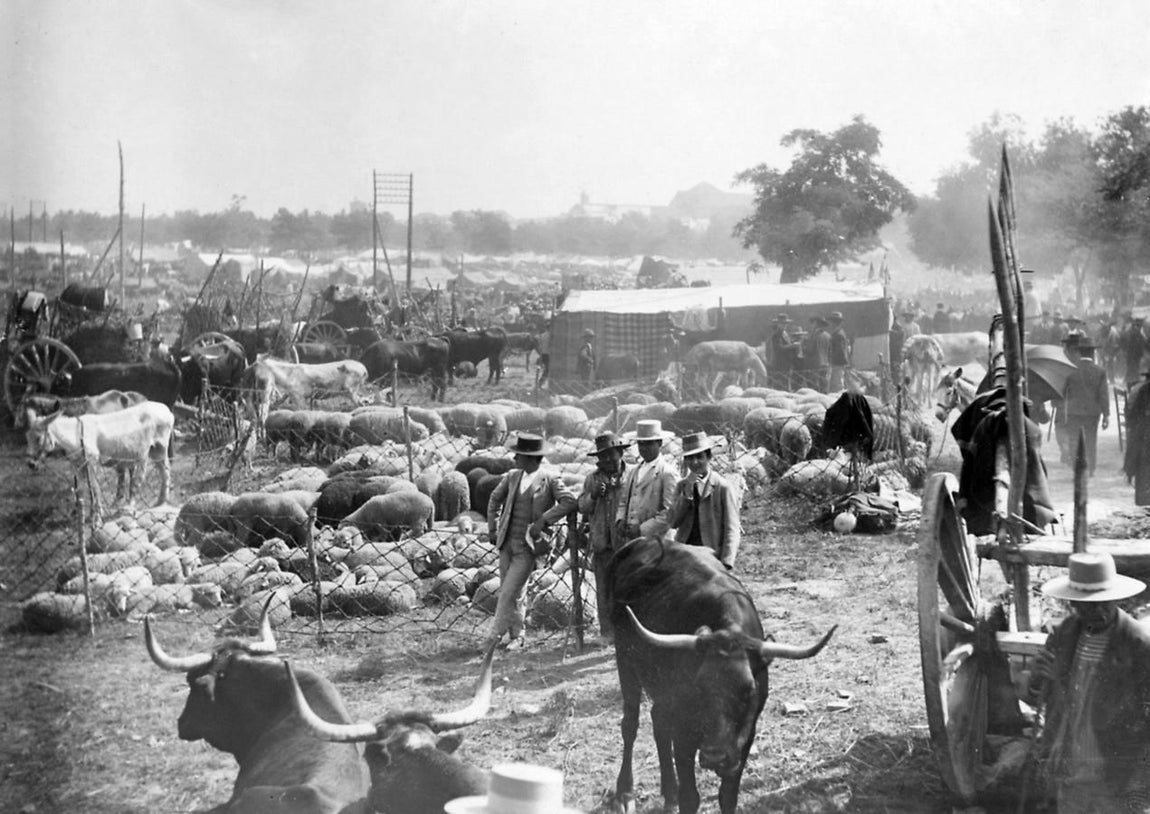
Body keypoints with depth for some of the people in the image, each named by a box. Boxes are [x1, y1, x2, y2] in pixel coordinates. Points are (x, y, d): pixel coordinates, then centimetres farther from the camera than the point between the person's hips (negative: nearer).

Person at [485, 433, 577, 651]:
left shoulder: (549, 480, -8)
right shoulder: (512, 477, 7)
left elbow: (569, 500, -17)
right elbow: (495, 499, 19)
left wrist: (544, 521, -20)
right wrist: (493, 529, 12)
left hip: (528, 546, -5)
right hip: (506, 543, 5)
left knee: (509, 592, -8)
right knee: (514, 594, 11)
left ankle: (496, 634, 0)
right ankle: (516, 636, 22)